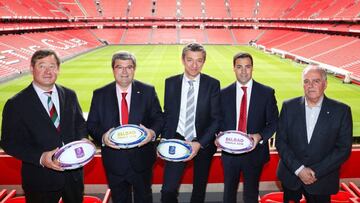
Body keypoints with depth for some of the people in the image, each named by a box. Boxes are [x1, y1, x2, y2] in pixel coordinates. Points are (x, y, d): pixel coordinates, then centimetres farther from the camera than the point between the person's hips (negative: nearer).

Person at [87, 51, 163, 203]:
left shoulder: (148, 91, -2)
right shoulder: (100, 94, -1)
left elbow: (158, 118, -1)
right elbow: (91, 124, -1)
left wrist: (152, 132, -22)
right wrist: (102, 136, -21)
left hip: (142, 160, 0)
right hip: (114, 160, 0)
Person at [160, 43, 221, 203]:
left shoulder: (212, 84, -8)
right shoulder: (170, 82, -2)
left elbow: (216, 118, -9)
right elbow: (167, 114, 3)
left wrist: (199, 143, -19)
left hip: (203, 144, 0)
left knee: (199, 188, 19)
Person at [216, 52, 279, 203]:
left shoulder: (267, 93, -4)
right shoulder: (224, 93, 1)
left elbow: (273, 122, -2)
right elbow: (219, 121, 5)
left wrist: (260, 136, -19)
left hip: (255, 152, -1)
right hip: (230, 152, 2)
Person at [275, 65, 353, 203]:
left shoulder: (341, 111, -8)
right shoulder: (289, 106, -5)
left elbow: (344, 148, -8)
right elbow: (280, 141, -5)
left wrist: (316, 171, -14)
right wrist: (298, 169, -14)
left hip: (322, 180, -1)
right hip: (290, 176, 1)